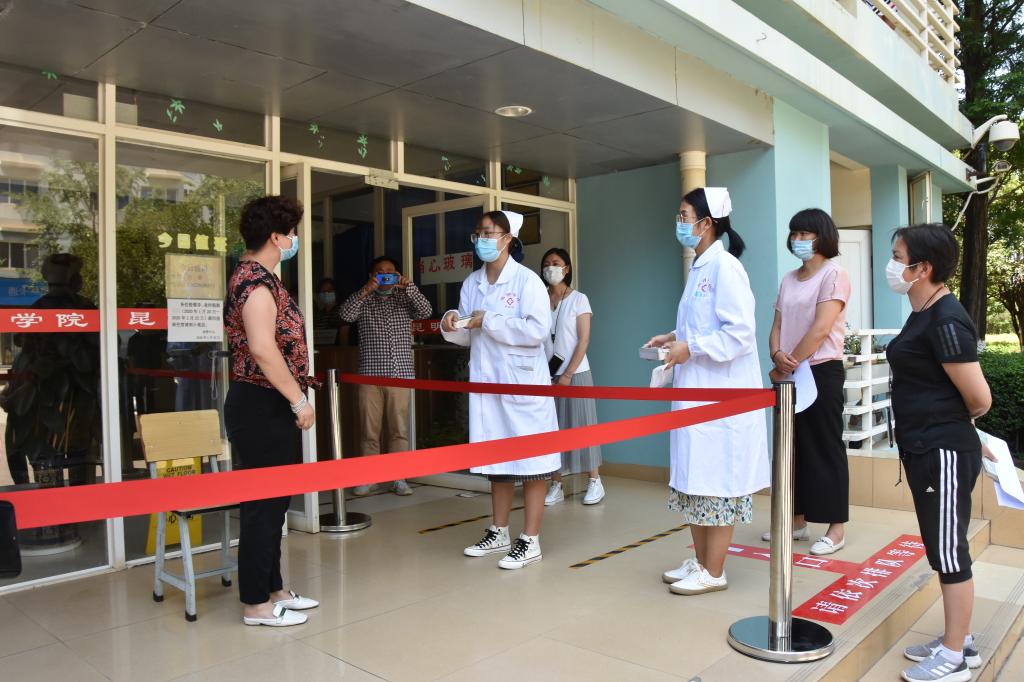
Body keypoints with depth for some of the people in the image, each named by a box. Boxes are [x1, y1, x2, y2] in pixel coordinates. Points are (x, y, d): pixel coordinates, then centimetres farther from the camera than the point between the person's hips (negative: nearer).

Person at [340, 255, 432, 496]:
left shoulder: (405, 299, 13)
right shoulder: (363, 300, 12)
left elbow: (425, 311, -5)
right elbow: (346, 314, -7)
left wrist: (408, 286, -15)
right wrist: (365, 290, -18)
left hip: (401, 374, 0)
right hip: (370, 375, 0)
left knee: (400, 429, 1)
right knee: (370, 430, 3)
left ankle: (398, 478, 9)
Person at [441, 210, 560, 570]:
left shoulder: (526, 280, -8)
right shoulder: (472, 283, 10)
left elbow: (538, 330, -18)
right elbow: (469, 336, 14)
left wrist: (489, 322, -17)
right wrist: (453, 327, -7)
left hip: (522, 381, -6)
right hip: (486, 380, 6)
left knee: (530, 460, 2)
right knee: (496, 459, 15)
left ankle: (530, 541, 11)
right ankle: (499, 533, 28)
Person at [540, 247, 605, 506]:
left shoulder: (578, 299, -1)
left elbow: (583, 340, -6)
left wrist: (568, 374, -12)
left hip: (575, 373, -3)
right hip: (548, 374, 3)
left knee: (581, 424, 1)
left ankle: (595, 481, 13)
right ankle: (556, 486, 10)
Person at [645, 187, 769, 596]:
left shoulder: (724, 266, -15)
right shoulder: (700, 266, 14)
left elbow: (740, 333, -21)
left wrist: (690, 348, -18)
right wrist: (675, 338, 8)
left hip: (721, 397, -10)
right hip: (696, 393, 10)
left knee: (716, 483, 1)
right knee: (694, 479, 16)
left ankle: (714, 573, 14)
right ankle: (700, 561, 29)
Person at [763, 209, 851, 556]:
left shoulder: (833, 274, -6)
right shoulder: (788, 280, 15)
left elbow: (820, 329, -16)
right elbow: (777, 326, 10)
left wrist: (789, 365, -14)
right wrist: (777, 358, -11)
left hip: (821, 372, -7)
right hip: (789, 375, 7)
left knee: (825, 448, -2)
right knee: (793, 447, 11)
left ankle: (836, 528, 7)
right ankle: (797, 520, 22)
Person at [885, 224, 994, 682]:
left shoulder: (946, 321, -19)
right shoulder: (923, 315, 10)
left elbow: (979, 399, -17)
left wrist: (950, 425, 1)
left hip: (944, 453, -10)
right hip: (926, 451, 10)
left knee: (949, 551, 3)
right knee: (944, 549, 19)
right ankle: (958, 641, 33)